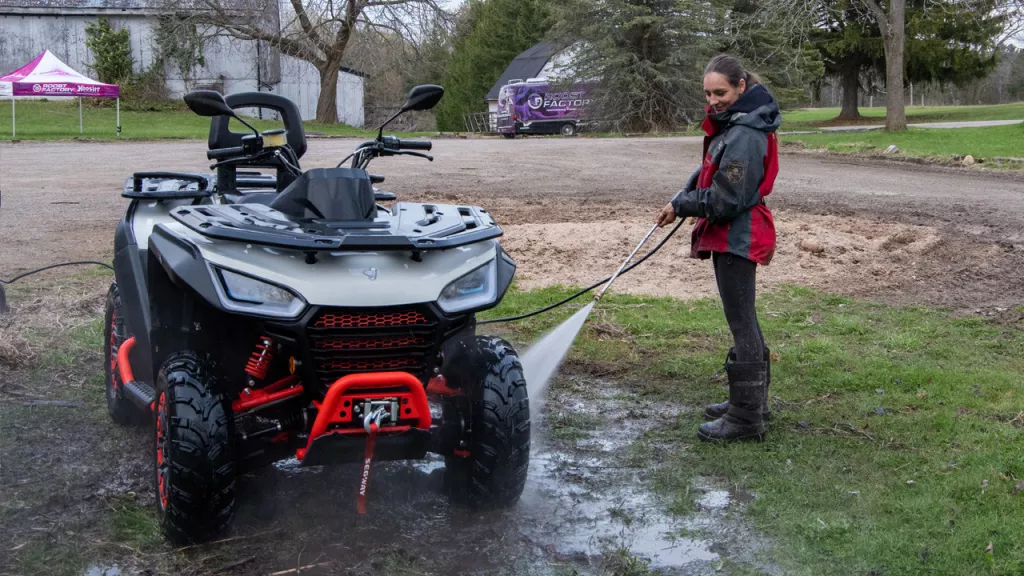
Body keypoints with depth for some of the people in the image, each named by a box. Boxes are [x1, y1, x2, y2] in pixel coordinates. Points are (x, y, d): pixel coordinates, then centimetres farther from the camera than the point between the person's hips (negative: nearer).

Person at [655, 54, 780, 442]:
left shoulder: (745, 136, -21)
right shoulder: (730, 125, 11)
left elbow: (725, 200, -22)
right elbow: (711, 171, 21)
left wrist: (680, 206, -10)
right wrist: (682, 199, 5)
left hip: (736, 239, -11)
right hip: (733, 237, 11)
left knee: (742, 324, -4)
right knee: (744, 322, 19)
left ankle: (746, 419, 4)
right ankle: (751, 401, 32)